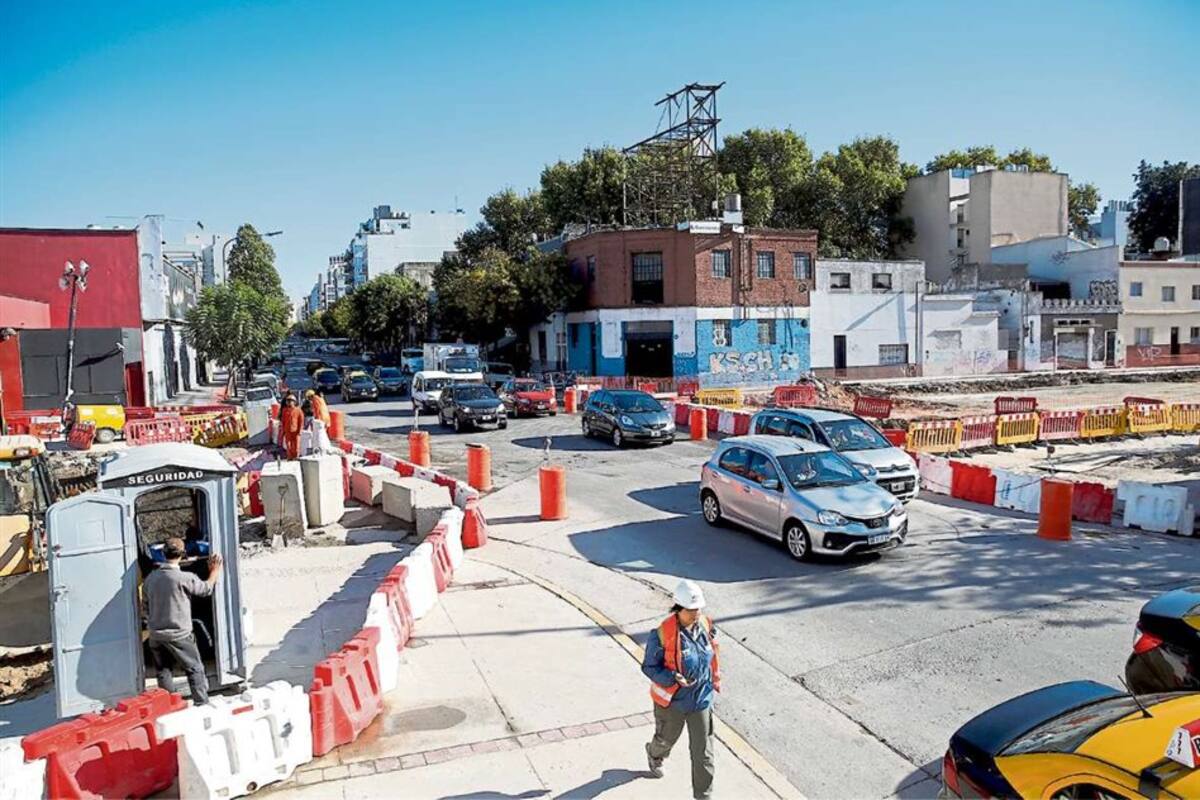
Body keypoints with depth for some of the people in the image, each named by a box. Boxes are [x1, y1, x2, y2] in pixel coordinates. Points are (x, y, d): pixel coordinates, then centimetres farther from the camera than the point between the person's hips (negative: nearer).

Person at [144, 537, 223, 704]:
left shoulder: (151, 577, 0)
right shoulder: (185, 578, -18)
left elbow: (146, 601, 14)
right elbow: (206, 589, -2)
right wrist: (214, 571, 12)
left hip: (155, 634, 5)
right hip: (178, 634, -5)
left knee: (163, 672, 14)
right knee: (195, 670, 5)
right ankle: (202, 704, 6)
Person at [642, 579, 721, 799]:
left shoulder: (706, 625, -10)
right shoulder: (663, 634, -27)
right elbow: (649, 666, -17)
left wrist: (714, 681, 17)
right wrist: (673, 679, -31)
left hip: (701, 699, 3)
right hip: (672, 700, -3)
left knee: (703, 751, 5)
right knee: (667, 738, 24)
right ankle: (654, 754, 60)